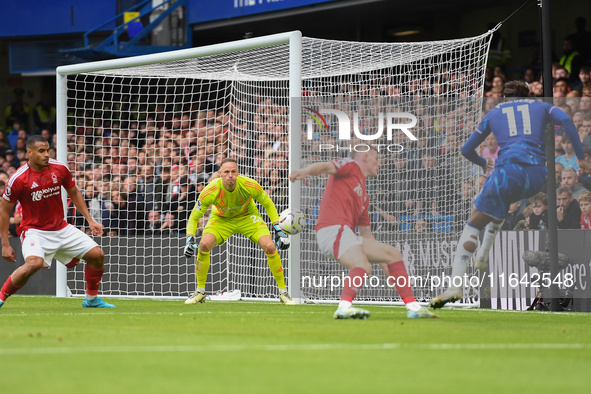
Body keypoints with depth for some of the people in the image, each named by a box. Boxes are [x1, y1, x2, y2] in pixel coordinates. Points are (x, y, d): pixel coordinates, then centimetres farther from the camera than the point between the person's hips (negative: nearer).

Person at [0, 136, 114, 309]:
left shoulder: (60, 169, -4)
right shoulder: (18, 179, -17)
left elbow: (74, 193, 13)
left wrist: (90, 220, 7)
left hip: (61, 228, 6)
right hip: (35, 231, -6)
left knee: (97, 254, 1)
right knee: (34, 263, -34)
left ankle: (91, 299, 21)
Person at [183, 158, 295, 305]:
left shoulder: (250, 185, -30)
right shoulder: (210, 191, -31)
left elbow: (268, 205, -11)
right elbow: (194, 217, -18)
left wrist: (278, 230, -18)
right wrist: (190, 240, -32)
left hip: (248, 217, 0)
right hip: (221, 219, 0)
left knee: (270, 247, -21)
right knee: (204, 245, -25)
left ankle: (283, 292, -3)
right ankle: (200, 292, -5)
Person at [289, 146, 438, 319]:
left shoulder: (364, 196, 30)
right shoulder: (351, 166, 8)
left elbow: (367, 235, 33)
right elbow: (326, 167, -14)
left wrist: (386, 268, 31)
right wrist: (305, 171, -37)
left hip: (346, 234, 9)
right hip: (332, 228, -9)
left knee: (394, 254, 14)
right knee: (363, 266, -32)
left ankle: (413, 307, 14)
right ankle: (344, 307, -46)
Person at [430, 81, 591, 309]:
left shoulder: (494, 113, 24)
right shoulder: (541, 107, 24)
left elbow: (466, 150, 28)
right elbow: (565, 120, 2)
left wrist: (483, 163, 49)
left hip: (508, 171, -2)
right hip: (537, 175, 2)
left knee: (473, 225, 3)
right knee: (502, 202, 36)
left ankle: (455, 284, -14)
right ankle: (483, 256, 33)